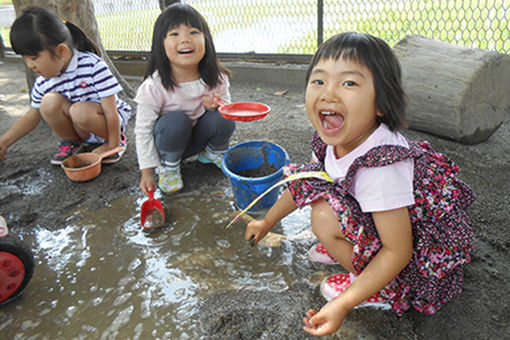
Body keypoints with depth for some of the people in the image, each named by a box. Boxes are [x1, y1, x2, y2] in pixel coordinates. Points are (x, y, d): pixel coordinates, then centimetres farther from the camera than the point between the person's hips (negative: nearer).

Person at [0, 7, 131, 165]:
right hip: (81, 129, 5)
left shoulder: (93, 66, -24)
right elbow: (32, 117, 10)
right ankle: (70, 141, 3)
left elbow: (111, 112, -23)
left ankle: (118, 140, -8)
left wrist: (113, 146, -21)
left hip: (107, 124, -4)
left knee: (81, 112, -35)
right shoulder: (43, 82, -6)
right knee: (50, 101, -21)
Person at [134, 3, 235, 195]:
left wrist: (217, 105, -24)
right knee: (176, 120, -34)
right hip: (167, 141, -3)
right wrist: (147, 172, -15)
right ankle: (169, 165, -6)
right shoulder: (154, 87, -24)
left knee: (223, 118, -25)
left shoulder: (216, 78, -15)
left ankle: (212, 153, 8)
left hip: (198, 136, 3)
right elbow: (143, 130, -16)